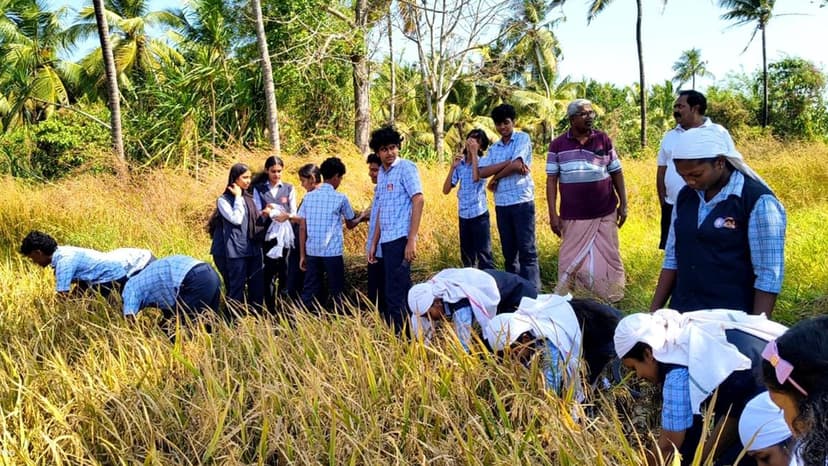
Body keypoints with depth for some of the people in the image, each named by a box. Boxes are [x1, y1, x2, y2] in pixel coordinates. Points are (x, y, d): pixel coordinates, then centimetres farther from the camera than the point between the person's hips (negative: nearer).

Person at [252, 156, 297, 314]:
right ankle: (271, 309, 5)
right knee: (269, 272, -1)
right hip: (268, 235, -1)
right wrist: (264, 213, -20)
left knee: (284, 272, 0)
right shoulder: (258, 189, 7)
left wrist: (287, 215, -17)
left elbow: (294, 212, 5)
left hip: (285, 234, 1)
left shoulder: (289, 188, 9)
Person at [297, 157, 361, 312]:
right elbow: (350, 224, 11)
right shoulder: (340, 198, -3)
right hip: (332, 252, -4)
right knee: (336, 293, 6)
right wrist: (360, 217, 33)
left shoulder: (309, 196, 6)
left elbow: (302, 227, 5)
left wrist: (302, 255, 10)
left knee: (309, 292, 7)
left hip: (312, 252, 4)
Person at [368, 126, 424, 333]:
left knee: (395, 295, -8)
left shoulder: (406, 168, -7)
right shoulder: (382, 173, 15)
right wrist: (374, 243, 16)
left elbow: (418, 201, -15)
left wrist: (411, 240, -21)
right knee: (402, 292, 13)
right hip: (386, 241, 8)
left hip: (400, 238, -8)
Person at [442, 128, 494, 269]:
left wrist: (474, 153, -18)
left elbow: (476, 178, -26)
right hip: (463, 215, 5)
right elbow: (446, 190, 4)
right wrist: (452, 167, -6)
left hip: (479, 214, -5)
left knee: (483, 255, -6)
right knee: (466, 257, 14)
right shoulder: (459, 164, 7)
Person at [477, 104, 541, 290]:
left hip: (522, 202, -5)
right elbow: (481, 172, -1)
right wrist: (507, 163, -12)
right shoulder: (494, 148, 14)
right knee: (509, 251, 10)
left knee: (527, 250, -6)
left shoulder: (523, 138, -1)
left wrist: (495, 178, -1)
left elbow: (516, 165, -15)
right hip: (501, 204, 6)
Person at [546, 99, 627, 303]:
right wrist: (553, 214, -5)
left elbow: (617, 173, 7)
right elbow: (551, 180, 0)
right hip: (573, 216, -1)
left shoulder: (603, 139, 2)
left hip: (605, 214, 1)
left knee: (611, 258, 8)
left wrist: (623, 204, 3)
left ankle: (615, 301, 20)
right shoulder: (558, 145, -1)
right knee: (568, 261, 7)